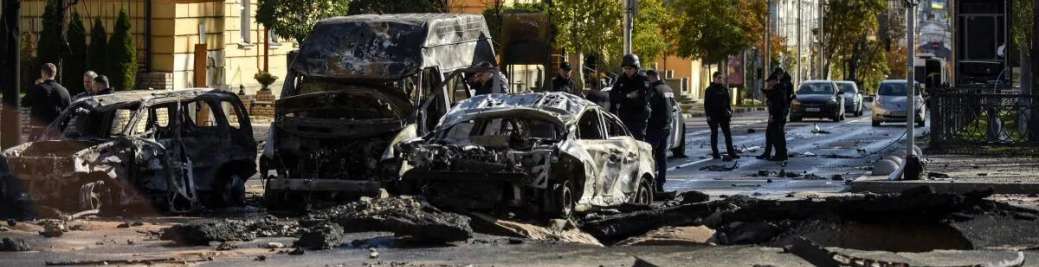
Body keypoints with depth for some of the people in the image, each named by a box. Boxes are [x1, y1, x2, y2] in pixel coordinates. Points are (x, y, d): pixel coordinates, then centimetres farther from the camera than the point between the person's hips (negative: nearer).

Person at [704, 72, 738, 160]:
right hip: (714, 115, -5)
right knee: (714, 134, 2)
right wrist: (708, 115, -13)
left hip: (723, 114, 5)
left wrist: (729, 112, 10)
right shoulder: (709, 90, -3)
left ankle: (731, 152, 5)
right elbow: (706, 103, -6)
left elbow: (728, 101, 17)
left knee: (728, 133, 3)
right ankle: (715, 153, 6)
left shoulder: (724, 89, 11)